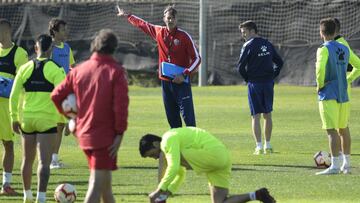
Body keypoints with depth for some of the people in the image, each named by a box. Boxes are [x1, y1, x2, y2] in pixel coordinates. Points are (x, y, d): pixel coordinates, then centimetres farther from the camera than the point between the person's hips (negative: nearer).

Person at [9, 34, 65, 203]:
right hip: (47, 120, -4)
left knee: (28, 160, 17)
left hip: (26, 119, 4)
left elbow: (14, 96, 3)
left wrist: (14, 118, 13)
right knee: (44, 161, -6)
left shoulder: (25, 68, 3)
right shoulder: (55, 70, -8)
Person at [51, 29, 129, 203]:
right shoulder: (116, 71, -9)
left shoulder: (79, 70, 5)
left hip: (84, 134, 6)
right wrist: (120, 133, -14)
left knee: (104, 179, 22)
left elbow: (56, 96, 6)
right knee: (97, 183, -7)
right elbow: (121, 104, -18)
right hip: (105, 135, -6)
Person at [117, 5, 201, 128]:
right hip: (165, 81, 5)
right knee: (172, 119, 7)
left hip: (181, 81, -5)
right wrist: (127, 15, 35)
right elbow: (142, 24, 24)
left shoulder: (184, 36, -7)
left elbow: (196, 58, -5)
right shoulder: (159, 32, 7)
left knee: (188, 117, -11)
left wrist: (185, 74, -15)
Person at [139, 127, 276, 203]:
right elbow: (180, 173, 31)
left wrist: (159, 191, -14)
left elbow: (174, 168, -20)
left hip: (213, 154, -10)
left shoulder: (168, 140, -8)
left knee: (165, 157, -8)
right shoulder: (171, 142, 24)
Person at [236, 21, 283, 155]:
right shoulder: (268, 44, 10)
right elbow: (279, 62, 13)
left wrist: (247, 79, 2)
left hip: (254, 83, -5)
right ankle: (267, 146, 15)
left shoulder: (249, 46, -9)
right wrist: (273, 76, 12)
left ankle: (259, 146, -7)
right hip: (268, 83, 5)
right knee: (267, 115, 12)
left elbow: (240, 67, -12)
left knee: (255, 115, -2)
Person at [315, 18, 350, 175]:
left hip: (329, 96, -6)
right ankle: (346, 163, 25)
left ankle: (335, 165, -14)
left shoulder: (324, 50, -12)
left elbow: (320, 69, -23)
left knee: (332, 130, -9)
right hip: (343, 94, 6)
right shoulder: (345, 50, 9)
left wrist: (320, 85, -9)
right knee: (343, 129, 17)